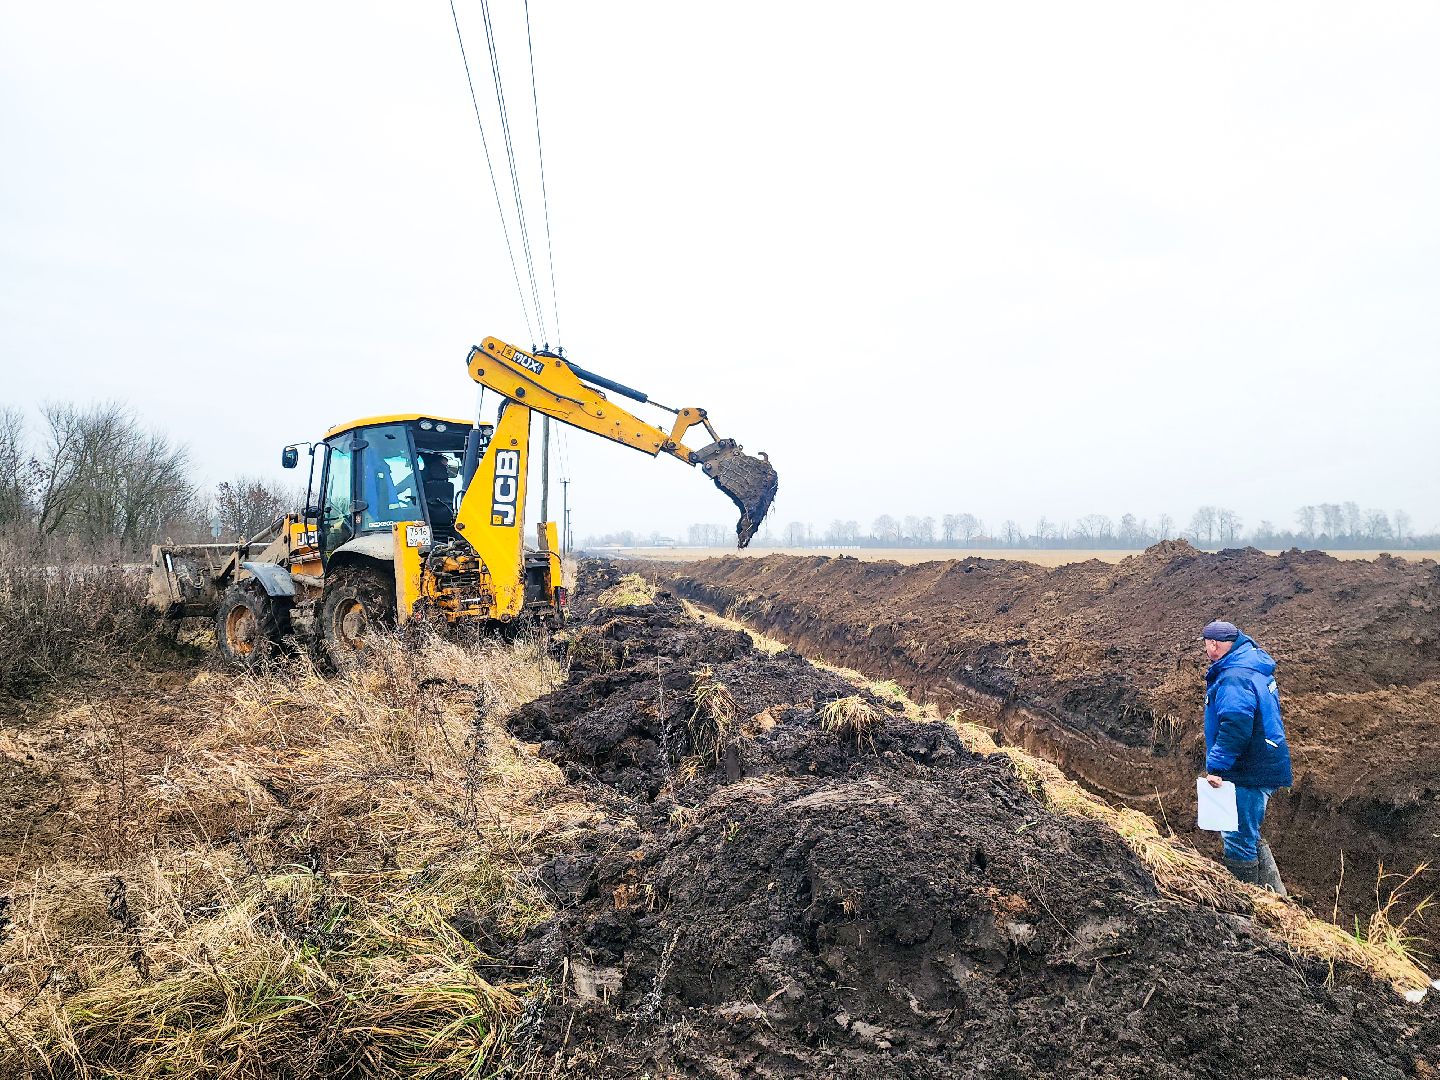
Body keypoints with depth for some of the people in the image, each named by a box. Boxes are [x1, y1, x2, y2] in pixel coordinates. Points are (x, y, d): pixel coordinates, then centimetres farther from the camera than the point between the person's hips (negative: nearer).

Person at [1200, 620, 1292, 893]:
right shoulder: (1252, 668, 13)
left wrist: (1215, 767, -27)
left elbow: (1234, 727, -30)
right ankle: (1275, 894, 30)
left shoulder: (1234, 678, -21)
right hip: (1263, 768, 11)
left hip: (1248, 775, -11)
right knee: (1247, 836, 22)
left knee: (1238, 841, 0)